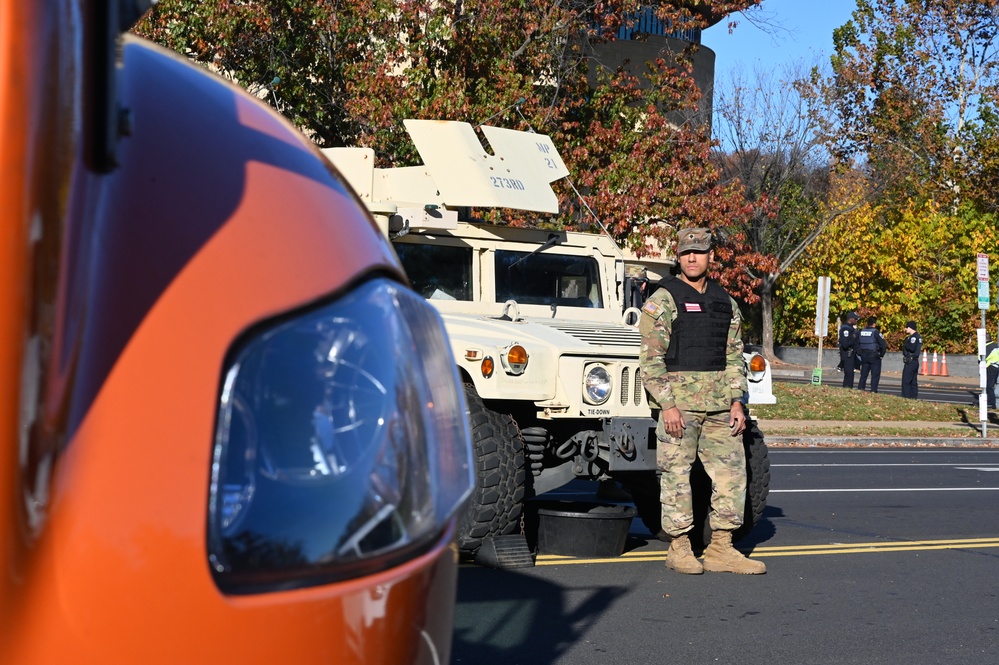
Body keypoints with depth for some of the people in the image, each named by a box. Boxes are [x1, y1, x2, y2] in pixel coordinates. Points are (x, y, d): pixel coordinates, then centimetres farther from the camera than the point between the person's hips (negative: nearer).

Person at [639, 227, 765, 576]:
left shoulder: (725, 302, 14)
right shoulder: (662, 300, -4)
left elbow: (734, 356, 17)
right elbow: (650, 359, -9)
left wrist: (736, 401, 6)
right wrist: (667, 405, -15)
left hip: (720, 404, 6)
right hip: (679, 403, -6)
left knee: (732, 471, 5)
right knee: (677, 475, -1)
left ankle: (721, 549, 12)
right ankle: (679, 549, 9)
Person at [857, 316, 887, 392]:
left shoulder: (861, 332, 5)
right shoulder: (875, 332, -12)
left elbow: (857, 344, 10)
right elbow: (884, 345, -15)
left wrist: (859, 354, 14)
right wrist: (881, 354, -3)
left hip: (864, 356, 5)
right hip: (874, 357, -5)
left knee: (863, 374, 12)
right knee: (875, 375, 1)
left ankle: (860, 388, 11)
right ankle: (873, 390, -4)